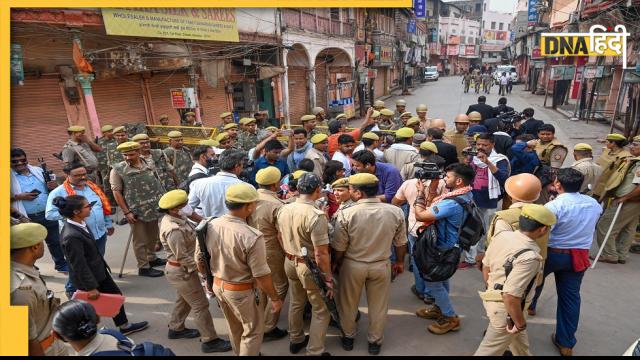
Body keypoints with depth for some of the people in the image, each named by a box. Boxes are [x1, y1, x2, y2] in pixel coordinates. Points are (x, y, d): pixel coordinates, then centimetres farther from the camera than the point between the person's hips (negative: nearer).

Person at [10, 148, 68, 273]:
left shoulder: (39, 171, 5)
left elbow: (50, 188, 13)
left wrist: (54, 186, -10)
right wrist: (18, 196, -21)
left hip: (48, 214, 3)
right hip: (27, 218, -3)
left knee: (55, 241, 15)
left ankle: (61, 264, 31)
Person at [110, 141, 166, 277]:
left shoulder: (148, 164, 5)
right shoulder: (118, 169, -9)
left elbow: (157, 183, 14)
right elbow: (116, 192, -9)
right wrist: (126, 212, -13)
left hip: (153, 209, 5)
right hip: (136, 211, -5)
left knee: (153, 237, 19)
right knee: (140, 240, 4)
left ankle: (152, 258, 38)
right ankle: (143, 267, 16)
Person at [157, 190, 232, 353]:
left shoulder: (172, 219, -1)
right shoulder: (174, 230, -32)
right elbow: (183, 258, -27)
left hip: (181, 270, 10)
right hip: (182, 272, -10)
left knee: (184, 300, 27)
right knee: (200, 305, 1)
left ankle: (176, 329, 46)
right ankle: (210, 341, 13)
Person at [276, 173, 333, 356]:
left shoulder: (283, 210, -5)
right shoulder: (316, 215, -28)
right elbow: (321, 254, -26)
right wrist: (328, 278, -15)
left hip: (290, 263, 7)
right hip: (310, 267, -7)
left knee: (296, 303, 27)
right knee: (321, 310, 13)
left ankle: (295, 340, 45)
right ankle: (315, 352, 24)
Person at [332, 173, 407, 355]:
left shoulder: (346, 214, -21)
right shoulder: (395, 212, -14)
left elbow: (339, 247, -11)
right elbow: (401, 242, -1)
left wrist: (337, 265, 8)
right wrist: (400, 262, 16)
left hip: (352, 265, -1)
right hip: (382, 265, 2)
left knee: (349, 304, 22)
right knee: (378, 306, 21)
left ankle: (348, 337, 41)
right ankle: (375, 341, 37)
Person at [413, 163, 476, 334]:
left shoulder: (452, 204, -36)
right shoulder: (465, 195, -4)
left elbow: (420, 215, -31)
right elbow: (433, 206, 0)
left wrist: (420, 193, -20)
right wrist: (432, 185, -7)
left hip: (443, 249, -9)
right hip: (449, 246, 9)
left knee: (432, 282, 8)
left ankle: (451, 318, 22)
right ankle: (440, 308, 45)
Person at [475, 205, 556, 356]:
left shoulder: (503, 235, -8)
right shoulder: (529, 257, -30)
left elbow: (485, 267, 5)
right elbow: (511, 297, -32)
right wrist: (520, 323, -15)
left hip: (493, 298, 8)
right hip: (505, 309, -8)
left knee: (519, 337, 31)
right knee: (490, 349, 12)